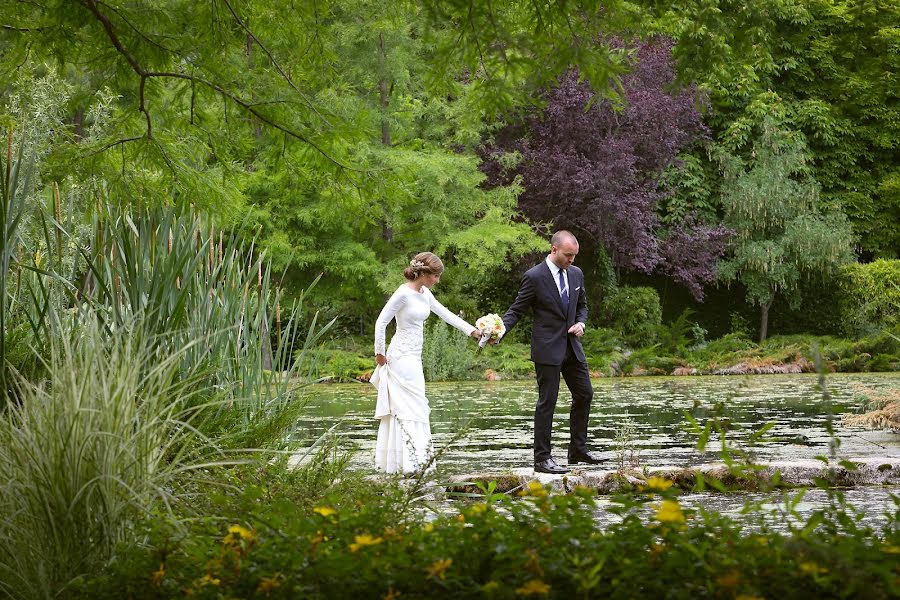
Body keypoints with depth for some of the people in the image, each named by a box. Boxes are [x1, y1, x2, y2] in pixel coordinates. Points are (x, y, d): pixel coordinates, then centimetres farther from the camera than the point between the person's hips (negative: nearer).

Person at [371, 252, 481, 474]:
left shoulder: (424, 293, 9)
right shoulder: (403, 294, -17)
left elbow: (445, 314, 15)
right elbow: (381, 323, -16)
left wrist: (472, 330, 10)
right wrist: (380, 353, -10)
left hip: (413, 357, 9)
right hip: (402, 357, -9)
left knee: (400, 409, 10)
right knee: (412, 407, -8)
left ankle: (393, 461, 13)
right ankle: (411, 461, -7)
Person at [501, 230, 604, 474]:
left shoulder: (576, 274, 7)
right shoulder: (534, 277, -12)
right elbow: (517, 310, -8)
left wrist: (580, 323, -1)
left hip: (572, 346, 7)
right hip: (547, 348, -7)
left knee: (584, 395, 11)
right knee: (547, 401, -5)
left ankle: (578, 450, 24)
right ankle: (542, 458, 0)